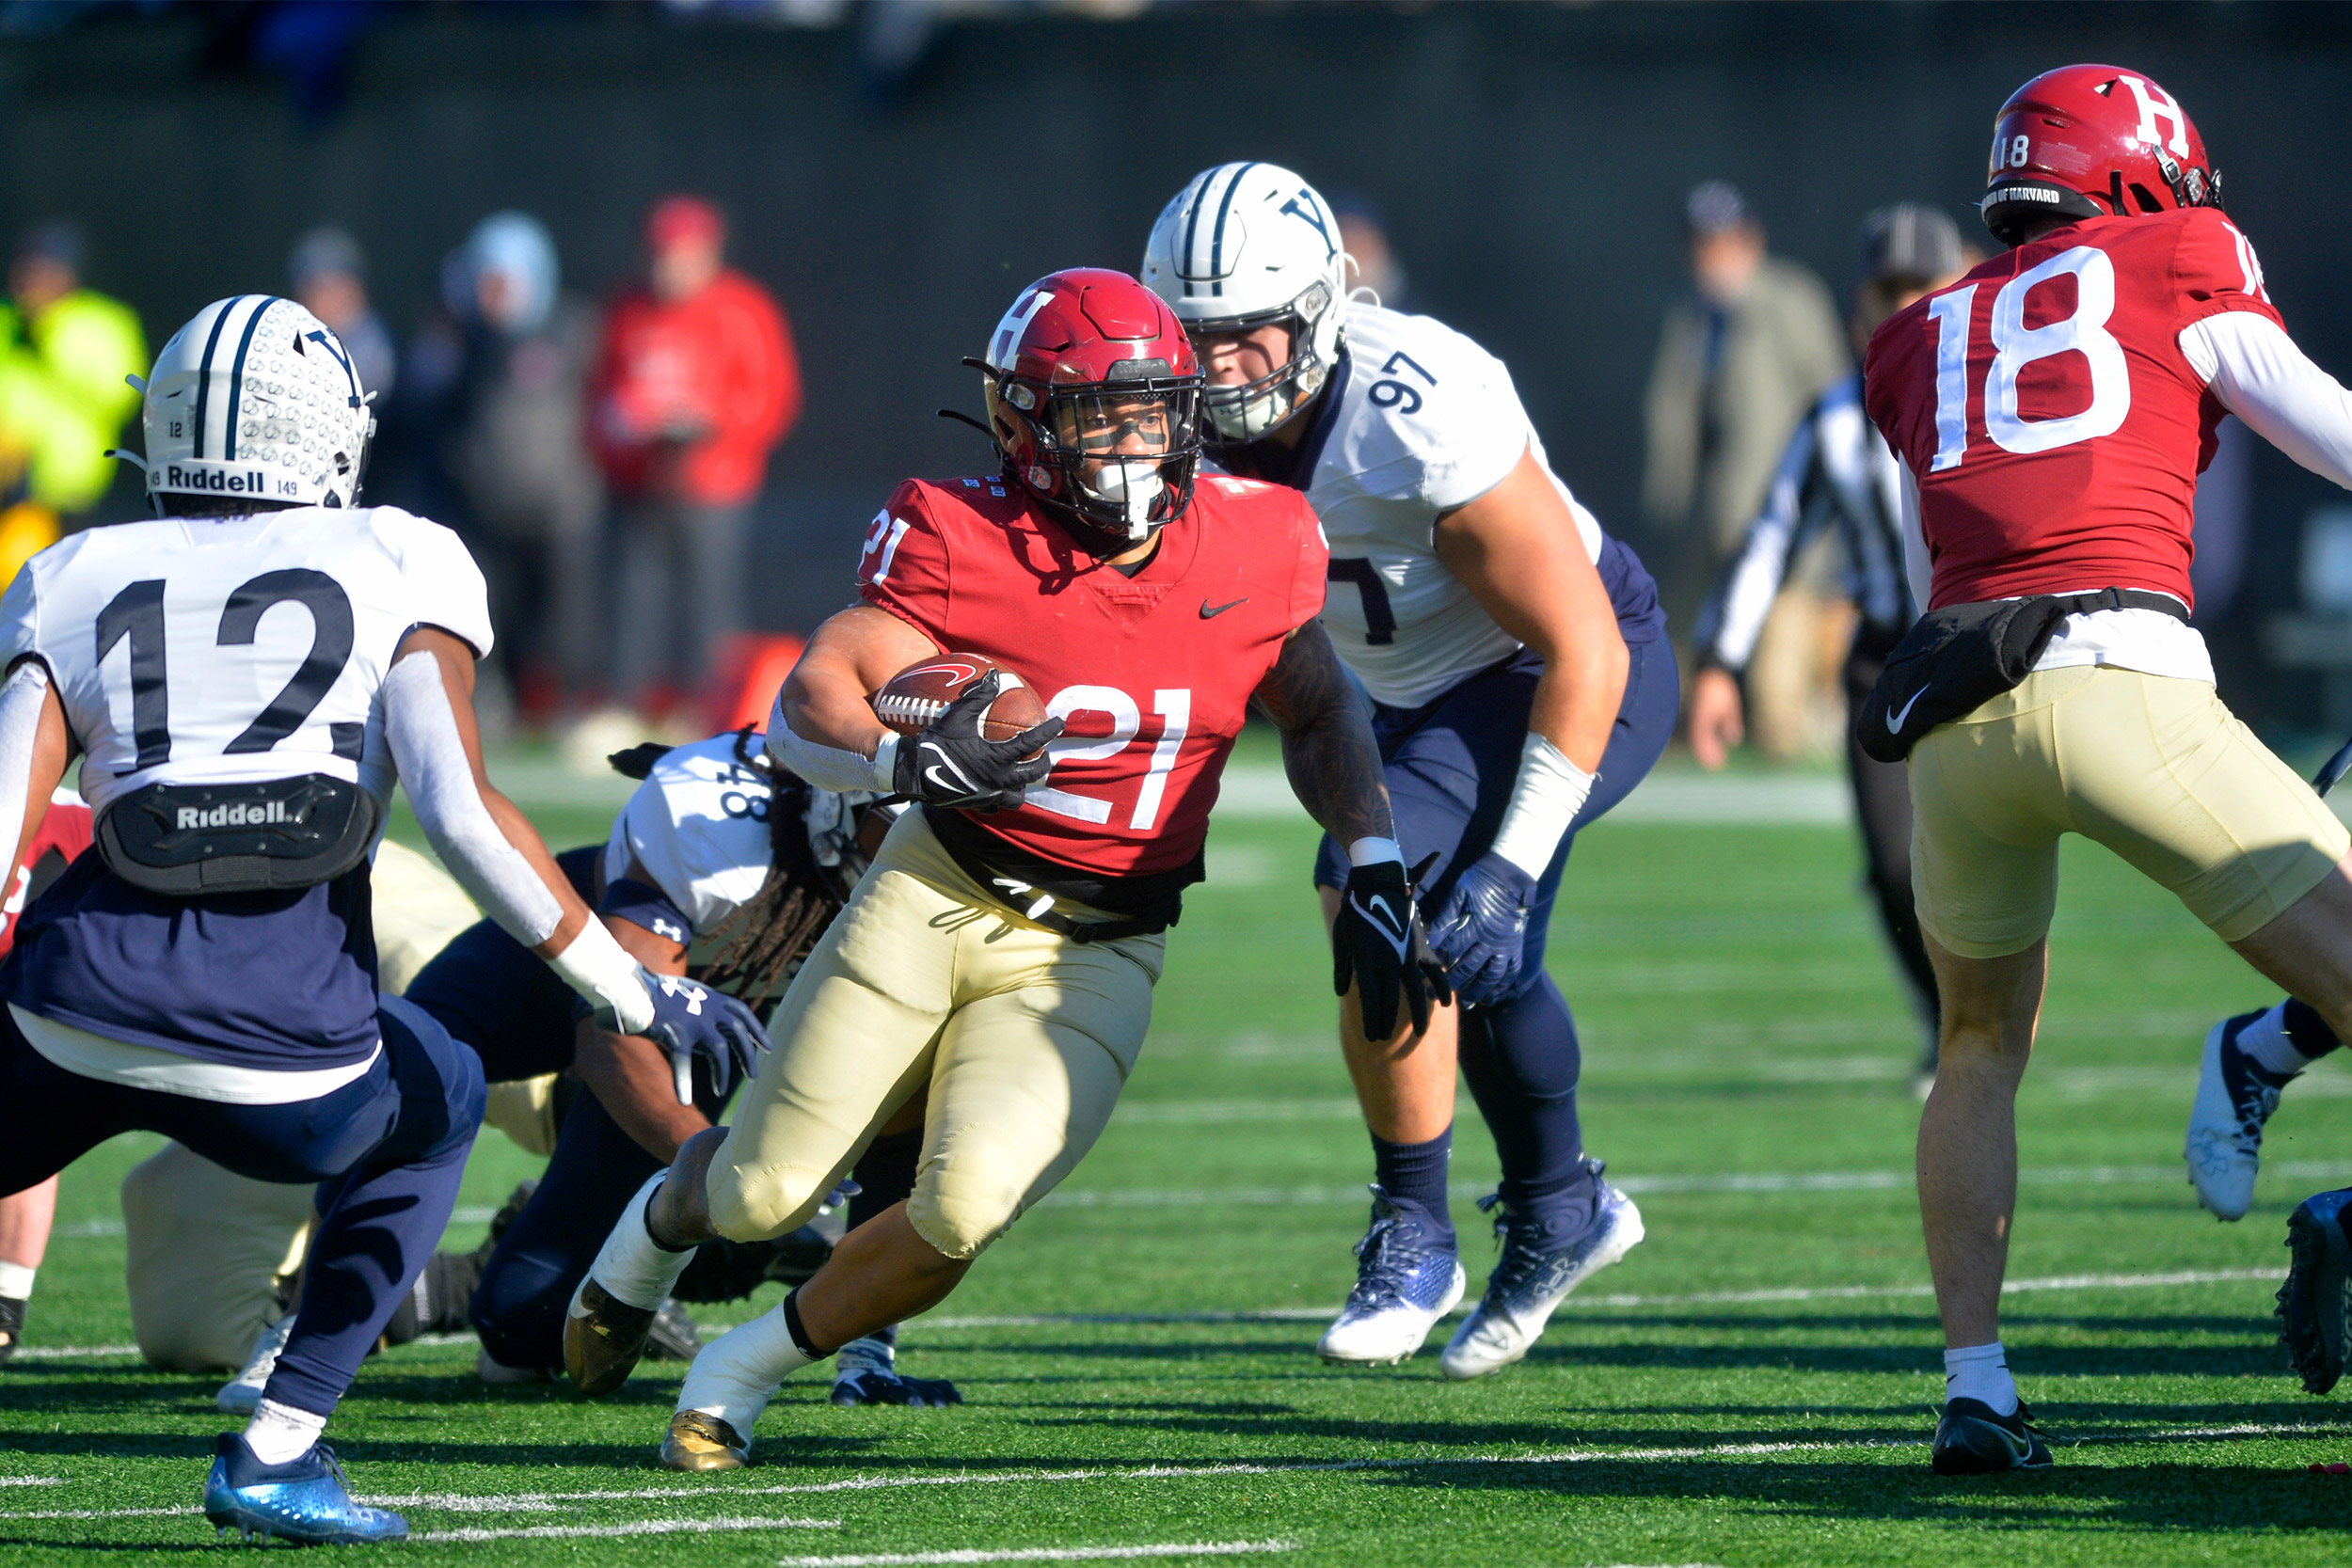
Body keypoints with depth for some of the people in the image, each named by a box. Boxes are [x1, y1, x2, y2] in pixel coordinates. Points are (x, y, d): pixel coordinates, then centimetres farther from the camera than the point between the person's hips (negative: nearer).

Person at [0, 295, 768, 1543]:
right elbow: (463, 817, -4)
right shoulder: (397, 569, 9)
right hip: (284, 1043, -1)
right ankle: (276, 1450, 19)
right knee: (435, 1104, 32)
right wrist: (637, 996, 2)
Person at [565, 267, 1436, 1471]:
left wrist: (1376, 870, 1)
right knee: (764, 1196, 1)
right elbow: (804, 711, -20)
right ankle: (665, 1219, 42)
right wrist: (909, 759, -40)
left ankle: (748, 1370, 7)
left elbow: (1318, 713, 13)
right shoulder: (962, 544, -14)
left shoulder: (1254, 549, -5)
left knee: (964, 1211, -21)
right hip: (939, 899, -1)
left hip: (1093, 953, 1)